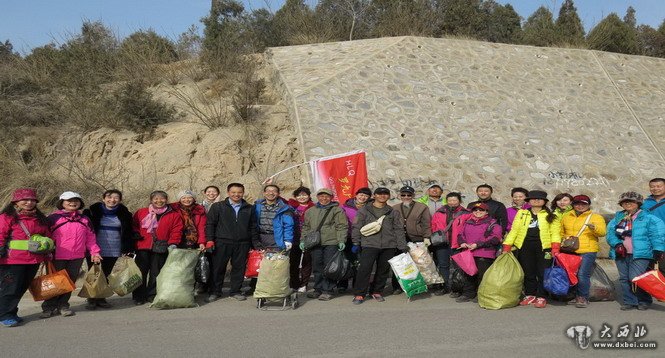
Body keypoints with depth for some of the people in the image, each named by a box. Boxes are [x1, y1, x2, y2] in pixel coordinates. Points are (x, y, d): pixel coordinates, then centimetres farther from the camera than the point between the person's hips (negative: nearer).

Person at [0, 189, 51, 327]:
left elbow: (47, 236, 20)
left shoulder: (40, 219, 13)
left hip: (34, 260, 6)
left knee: (22, 288, 14)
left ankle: (11, 312, 28)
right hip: (12, 261, -6)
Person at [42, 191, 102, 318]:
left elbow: (90, 237, 13)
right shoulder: (53, 218, -1)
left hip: (77, 258, 3)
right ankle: (49, 307, 16)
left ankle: (63, 305, 22)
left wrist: (94, 252, 6)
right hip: (58, 257, -3)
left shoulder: (85, 219, 11)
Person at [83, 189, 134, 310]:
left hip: (113, 251, 2)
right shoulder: (92, 212, -2)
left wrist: (128, 249, 3)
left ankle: (101, 298, 19)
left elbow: (128, 232, 10)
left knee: (106, 275, 8)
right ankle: (91, 299, 14)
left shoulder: (124, 214, 6)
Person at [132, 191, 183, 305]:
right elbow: (134, 226, 13)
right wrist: (136, 235, -4)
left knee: (156, 272, 6)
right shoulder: (141, 212, 9)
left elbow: (176, 231, 2)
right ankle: (138, 297, 12)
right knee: (141, 272, 3)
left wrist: (172, 243, -8)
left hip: (160, 249, 0)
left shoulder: (174, 215, 6)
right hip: (142, 248, 0)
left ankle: (152, 295, 18)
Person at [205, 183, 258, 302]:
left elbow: (253, 226, 14)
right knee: (218, 268, 3)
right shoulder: (218, 206, 5)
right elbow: (210, 224, 3)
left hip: (242, 244, 2)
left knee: (239, 268, 6)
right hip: (222, 243, -2)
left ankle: (235, 291, 20)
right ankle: (215, 292, 16)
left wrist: (255, 241, 8)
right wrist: (209, 240, -6)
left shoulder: (249, 208, 10)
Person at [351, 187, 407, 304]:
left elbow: (399, 230, 11)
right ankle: (359, 294, -2)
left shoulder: (393, 212, 13)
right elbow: (357, 227, 6)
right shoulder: (364, 210, 7)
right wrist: (356, 243, 0)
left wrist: (403, 246, 5)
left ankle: (377, 292, 23)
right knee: (364, 268, -10)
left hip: (389, 246, 3)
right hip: (369, 245, -3)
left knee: (383, 270, 7)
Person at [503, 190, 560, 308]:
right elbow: (514, 231, 8)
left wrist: (555, 249, -12)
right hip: (525, 246, 2)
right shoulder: (521, 213, 12)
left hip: (543, 247, -2)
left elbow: (555, 233, 1)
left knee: (542, 273, -1)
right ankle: (530, 295, 20)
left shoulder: (551, 216, 9)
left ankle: (541, 297, 10)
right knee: (528, 272, 7)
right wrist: (507, 247, 0)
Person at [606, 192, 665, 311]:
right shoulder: (617, 217, 15)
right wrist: (617, 244, -9)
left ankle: (644, 301, 9)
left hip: (640, 254, -5)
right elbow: (610, 232, 7)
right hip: (621, 254, 5)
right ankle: (629, 302, 18)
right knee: (624, 279, 7)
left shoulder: (647, 218, 0)